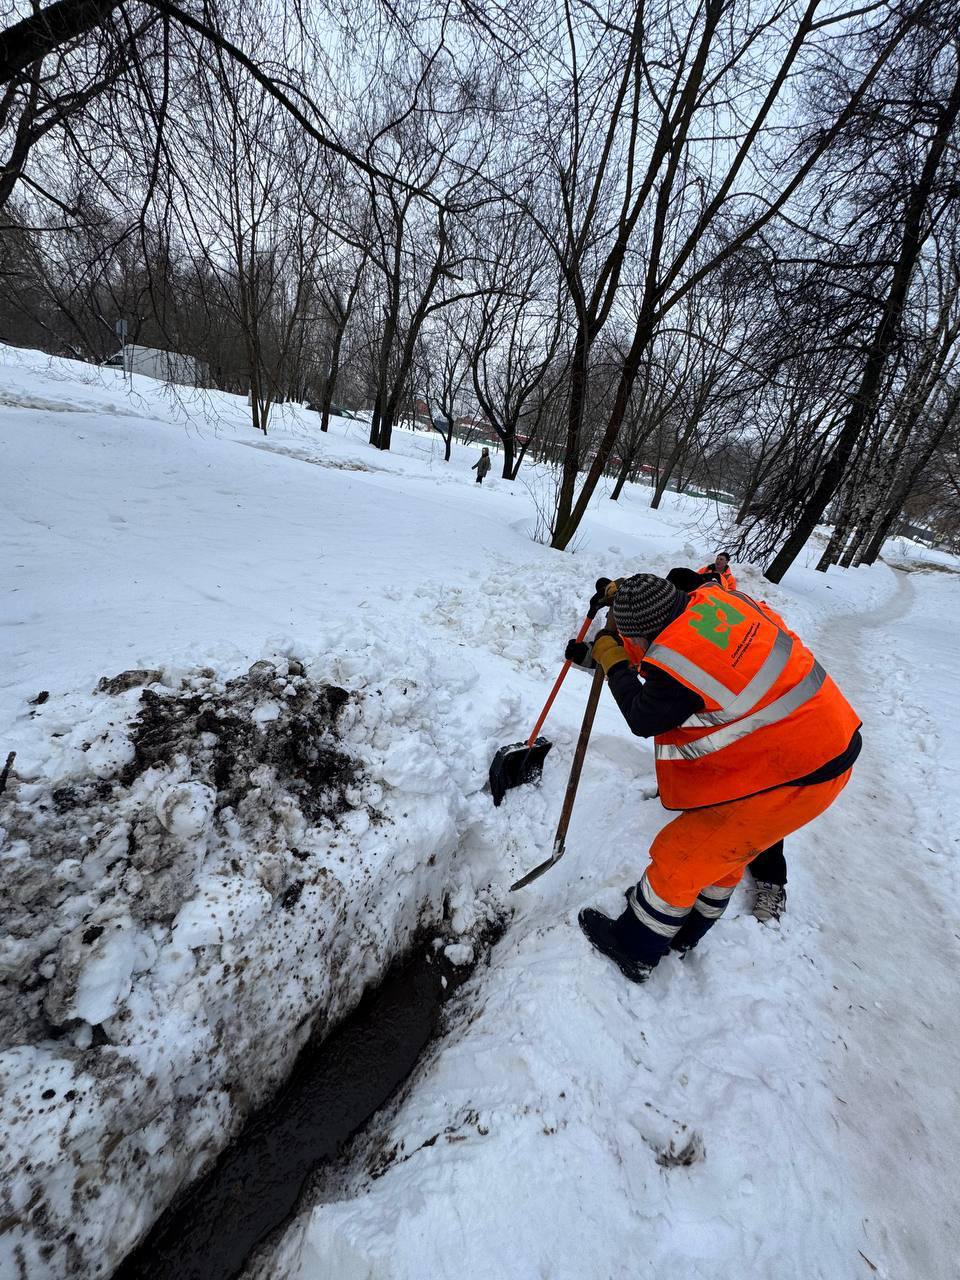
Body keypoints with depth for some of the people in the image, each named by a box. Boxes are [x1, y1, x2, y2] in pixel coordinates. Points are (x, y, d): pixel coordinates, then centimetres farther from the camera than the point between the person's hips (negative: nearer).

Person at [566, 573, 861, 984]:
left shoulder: (678, 662, -30)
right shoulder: (714, 599, -7)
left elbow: (642, 719, -11)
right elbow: (666, 604, 16)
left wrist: (609, 655, -3)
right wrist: (620, 591, 21)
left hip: (792, 779, -10)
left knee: (678, 856, 6)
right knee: (722, 848, 26)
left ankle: (635, 950, 29)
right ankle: (686, 930, 49)